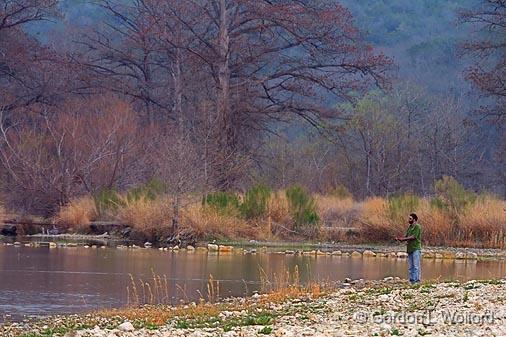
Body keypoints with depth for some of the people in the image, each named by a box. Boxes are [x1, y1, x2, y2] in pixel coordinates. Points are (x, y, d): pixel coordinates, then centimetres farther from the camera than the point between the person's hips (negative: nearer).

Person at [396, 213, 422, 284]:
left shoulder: (417, 227, -6)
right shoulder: (409, 227, 18)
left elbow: (413, 236, -15)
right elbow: (407, 237, 16)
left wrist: (403, 239, -14)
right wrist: (400, 238, -3)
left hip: (416, 249, -8)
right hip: (410, 249, 8)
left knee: (416, 266, -8)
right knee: (410, 267, 8)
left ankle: (416, 280, -8)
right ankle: (411, 280, 11)